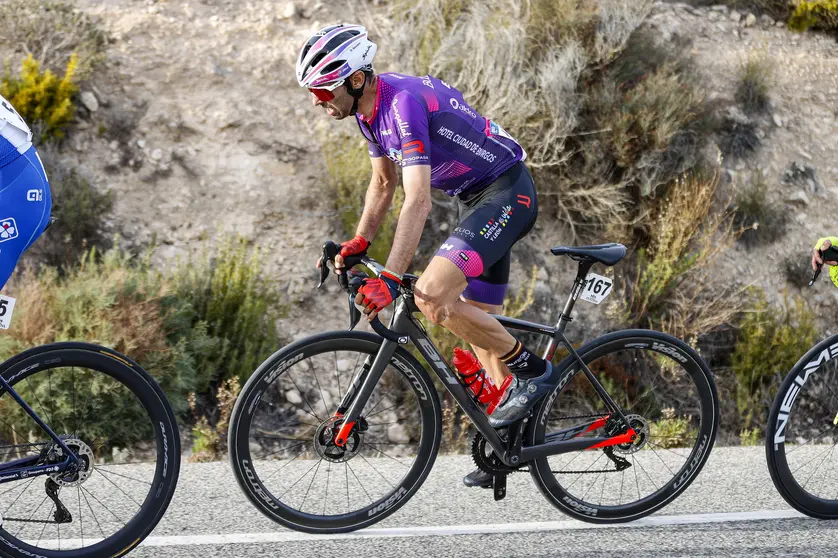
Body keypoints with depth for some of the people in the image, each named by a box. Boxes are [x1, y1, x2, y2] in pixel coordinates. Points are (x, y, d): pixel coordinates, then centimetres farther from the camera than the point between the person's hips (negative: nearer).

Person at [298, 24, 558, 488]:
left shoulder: (404, 102, -26)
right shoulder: (370, 110, 4)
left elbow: (418, 201, -34)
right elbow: (383, 183, 19)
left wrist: (388, 280, -39)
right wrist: (358, 244, 6)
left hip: (506, 194, -10)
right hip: (476, 200, 10)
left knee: (430, 295, -23)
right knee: (475, 320, 10)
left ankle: (532, 371, -9)